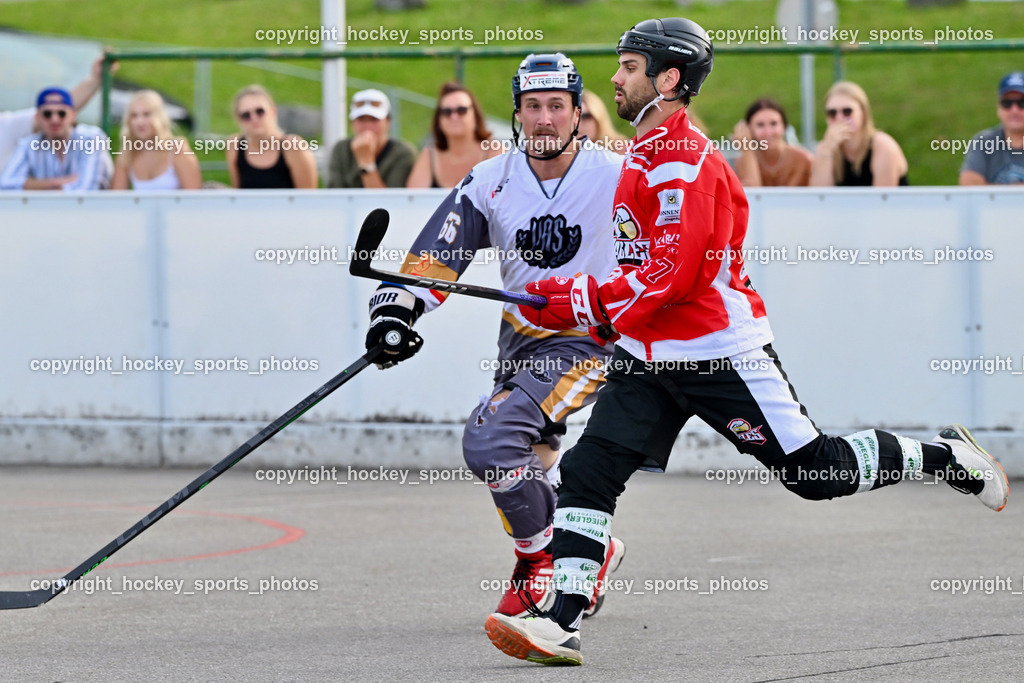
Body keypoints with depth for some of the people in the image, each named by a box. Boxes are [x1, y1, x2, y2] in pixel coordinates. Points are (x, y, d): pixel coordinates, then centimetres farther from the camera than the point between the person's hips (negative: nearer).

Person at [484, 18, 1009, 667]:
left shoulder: (684, 160, -18)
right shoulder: (645, 154, 14)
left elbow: (673, 273, -25)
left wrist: (582, 302, -20)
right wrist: (570, 296, 18)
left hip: (721, 354, -9)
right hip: (648, 357, 9)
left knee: (817, 472, -1)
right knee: (589, 472, -8)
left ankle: (946, 455, 22)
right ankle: (562, 625, -12)